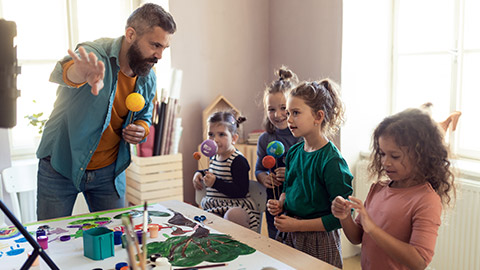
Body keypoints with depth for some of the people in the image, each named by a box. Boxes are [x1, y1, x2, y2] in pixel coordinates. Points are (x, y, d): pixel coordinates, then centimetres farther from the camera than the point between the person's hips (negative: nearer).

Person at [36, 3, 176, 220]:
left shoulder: (148, 79, -2)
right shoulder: (94, 54, -21)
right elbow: (62, 72, -44)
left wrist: (141, 129, -9)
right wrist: (80, 73, -68)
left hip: (109, 171, 4)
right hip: (61, 166, -4)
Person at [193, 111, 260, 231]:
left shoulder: (238, 160, -15)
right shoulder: (214, 156, 13)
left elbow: (241, 191, -22)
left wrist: (215, 183, -26)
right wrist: (200, 173, 19)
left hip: (236, 207, -8)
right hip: (212, 206, 9)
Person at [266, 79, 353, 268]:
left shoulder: (331, 160, -20)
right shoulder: (293, 152, 1)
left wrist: (297, 225, -18)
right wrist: (280, 204, -3)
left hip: (318, 242, -6)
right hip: (288, 236, 6)